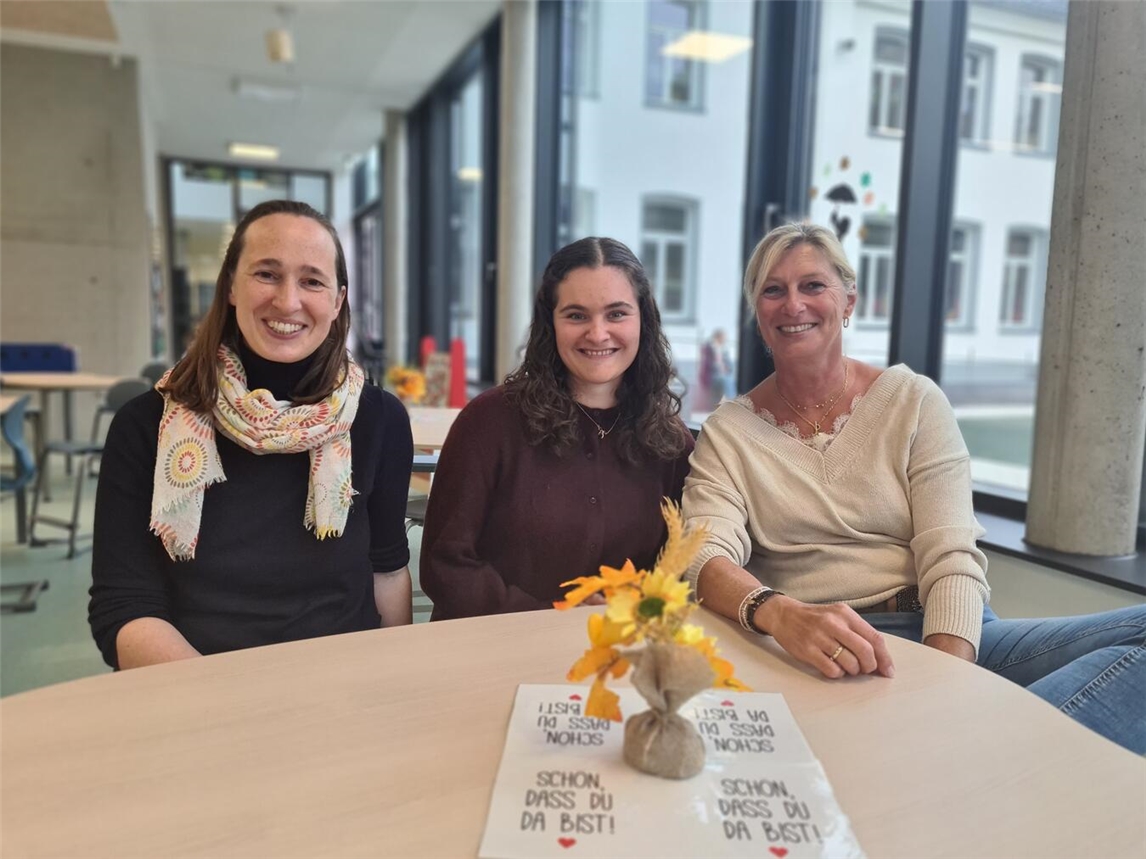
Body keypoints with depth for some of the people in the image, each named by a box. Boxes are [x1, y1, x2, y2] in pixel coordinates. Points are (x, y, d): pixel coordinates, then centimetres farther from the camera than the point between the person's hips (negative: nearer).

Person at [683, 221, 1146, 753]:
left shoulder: (915, 402, 7)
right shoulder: (728, 433, 6)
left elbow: (952, 563, -2)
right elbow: (706, 558, -10)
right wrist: (782, 615, -32)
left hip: (944, 638, 3)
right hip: (816, 659, -3)